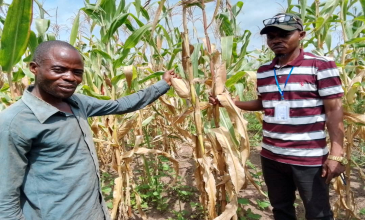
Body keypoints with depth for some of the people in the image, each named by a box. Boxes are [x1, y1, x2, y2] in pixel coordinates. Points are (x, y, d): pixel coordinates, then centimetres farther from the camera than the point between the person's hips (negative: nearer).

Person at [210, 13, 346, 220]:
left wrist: (336, 154, -16)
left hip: (309, 158, -4)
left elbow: (334, 110, -10)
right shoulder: (263, 71, 7)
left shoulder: (321, 65, -9)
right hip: (271, 156, 5)